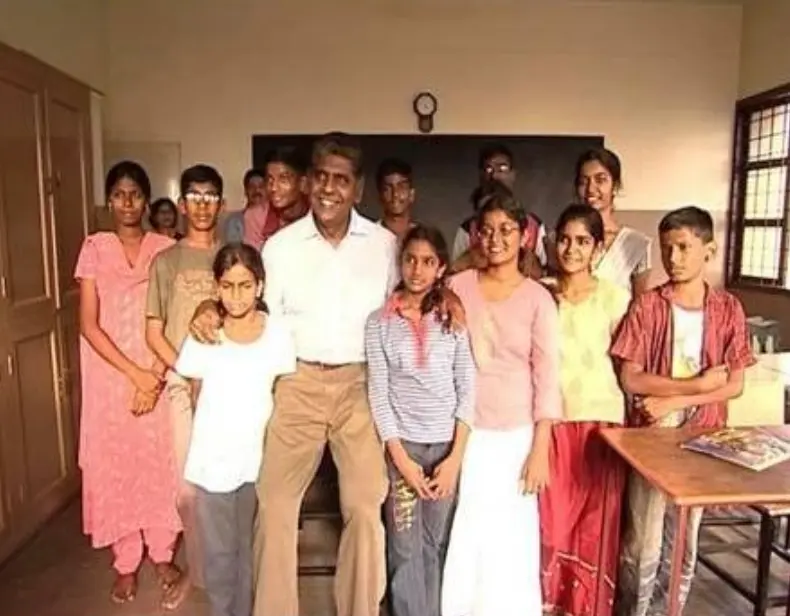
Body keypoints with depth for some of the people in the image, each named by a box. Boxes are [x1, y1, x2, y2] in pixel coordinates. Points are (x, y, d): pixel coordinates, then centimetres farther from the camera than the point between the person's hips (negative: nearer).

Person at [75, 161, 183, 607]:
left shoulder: (165, 248, 1)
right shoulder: (94, 248, 0)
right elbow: (89, 324, -5)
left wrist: (155, 376, -13)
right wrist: (134, 373, -13)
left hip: (160, 377, 0)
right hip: (111, 378, 0)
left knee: (160, 464, 6)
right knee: (115, 464, 8)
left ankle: (163, 556, 25)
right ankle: (126, 563, 25)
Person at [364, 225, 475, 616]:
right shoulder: (380, 322, -1)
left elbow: (467, 389, 0)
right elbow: (378, 394, -3)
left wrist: (455, 456, -6)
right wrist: (400, 457, -8)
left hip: (447, 444, 1)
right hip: (403, 444, 0)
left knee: (436, 544, 10)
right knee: (405, 546, 5)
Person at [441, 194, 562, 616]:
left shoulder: (537, 299, -5)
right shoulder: (458, 286, -1)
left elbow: (547, 377, -5)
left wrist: (540, 450, -7)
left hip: (515, 435, -1)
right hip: (464, 431, 2)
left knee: (509, 537, 8)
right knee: (461, 536, 10)